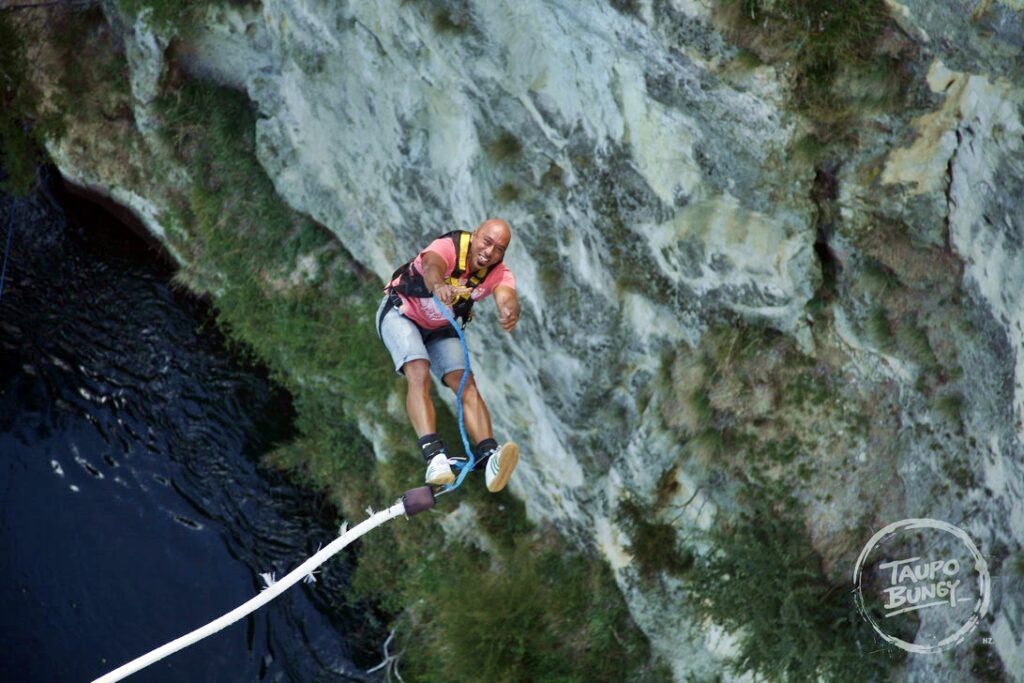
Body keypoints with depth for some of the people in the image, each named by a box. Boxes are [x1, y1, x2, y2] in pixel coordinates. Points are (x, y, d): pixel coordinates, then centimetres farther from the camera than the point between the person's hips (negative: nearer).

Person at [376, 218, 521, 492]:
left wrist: (510, 312, -65)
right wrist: (438, 285, -79)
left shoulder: (498, 273, -17)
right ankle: (434, 456, -40)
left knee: (466, 384, -15)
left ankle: (488, 456, -26)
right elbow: (431, 266, -54)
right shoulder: (448, 247, -31)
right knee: (419, 374, -27)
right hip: (400, 313, -5)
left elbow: (506, 297, -39)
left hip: (440, 330, 5)